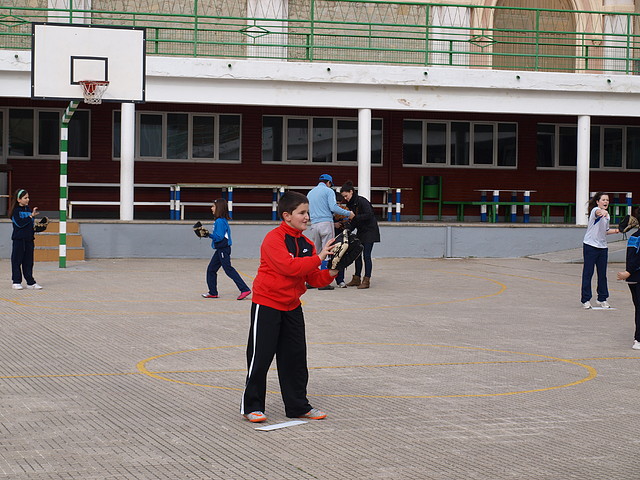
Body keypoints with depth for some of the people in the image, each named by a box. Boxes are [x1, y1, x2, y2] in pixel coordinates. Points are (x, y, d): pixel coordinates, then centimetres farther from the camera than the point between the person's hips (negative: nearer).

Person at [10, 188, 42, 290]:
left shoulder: (29, 210, 12)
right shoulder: (15, 211, -6)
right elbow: (20, 223, -18)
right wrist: (31, 216, -20)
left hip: (29, 239, 6)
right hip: (19, 239, -5)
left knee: (28, 261, 7)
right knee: (17, 261, 0)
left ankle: (30, 282, 10)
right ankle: (16, 282, 6)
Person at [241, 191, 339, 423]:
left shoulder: (306, 244, 6)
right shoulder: (274, 239, -16)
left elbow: (314, 279, 7)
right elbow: (289, 266, -30)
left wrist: (332, 272, -12)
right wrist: (319, 257, -27)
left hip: (292, 307, 7)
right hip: (266, 305, -7)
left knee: (295, 357, 10)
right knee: (260, 357, -1)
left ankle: (298, 406, 20)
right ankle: (251, 406, 10)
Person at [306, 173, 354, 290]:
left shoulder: (310, 193, 20)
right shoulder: (328, 191, 1)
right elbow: (333, 207, -12)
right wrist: (348, 214, -3)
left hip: (314, 225, 6)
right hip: (326, 223, -6)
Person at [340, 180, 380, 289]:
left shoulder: (362, 201, -17)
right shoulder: (350, 204, 8)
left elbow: (369, 215, -24)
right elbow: (353, 220, 10)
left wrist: (355, 217, -25)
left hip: (369, 231, -9)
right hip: (360, 231, 9)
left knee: (366, 255, -9)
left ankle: (366, 280, -7)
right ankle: (357, 279, 15)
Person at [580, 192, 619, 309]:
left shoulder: (607, 215, 14)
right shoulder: (595, 210, -11)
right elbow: (598, 212, -38)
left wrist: (616, 230, 9)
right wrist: (603, 212, -61)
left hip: (603, 247, 7)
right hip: (590, 246, -7)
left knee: (602, 274, 9)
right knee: (588, 273, -2)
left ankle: (602, 299, 20)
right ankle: (586, 300, 4)